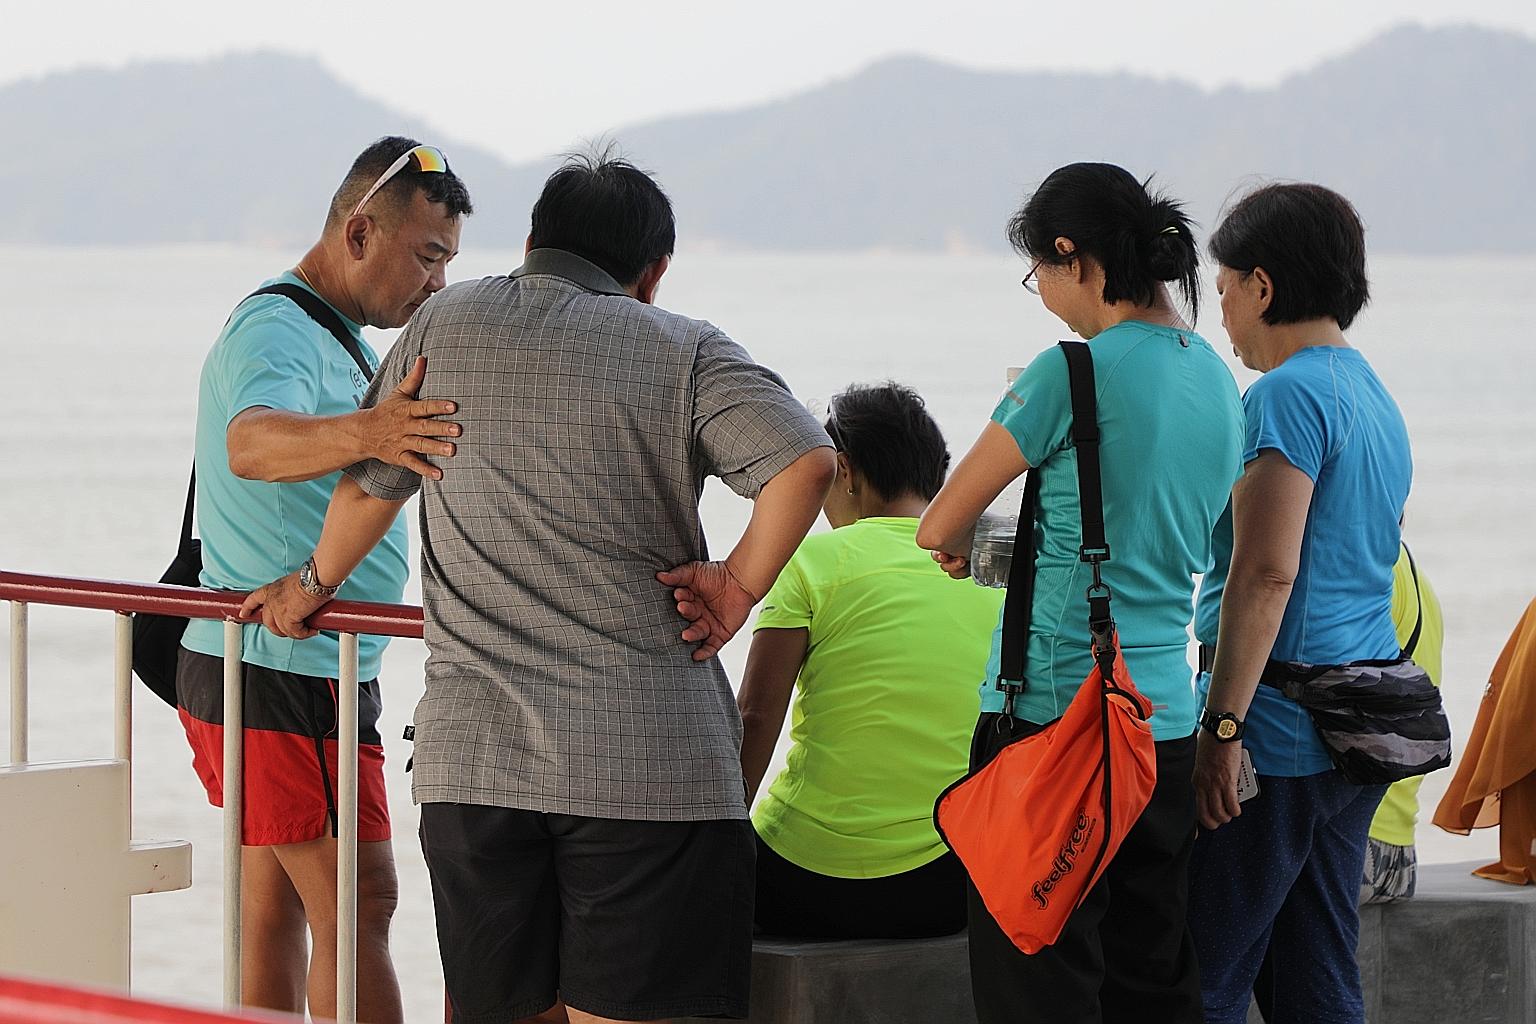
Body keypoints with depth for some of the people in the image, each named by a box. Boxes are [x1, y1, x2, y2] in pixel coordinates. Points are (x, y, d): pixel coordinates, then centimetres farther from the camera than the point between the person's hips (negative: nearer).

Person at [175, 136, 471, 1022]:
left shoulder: (336, 339, 17)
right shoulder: (279, 332, -18)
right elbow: (253, 444, -41)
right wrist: (366, 434, -59)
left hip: (306, 673, 11)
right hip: (281, 678, -11)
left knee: (279, 910, 10)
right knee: (357, 906, -14)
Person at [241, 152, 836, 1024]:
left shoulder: (444, 326, 11)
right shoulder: (686, 351, 3)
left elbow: (369, 488, 21)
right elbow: (806, 461, -13)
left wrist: (312, 590, 39)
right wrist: (740, 586, 0)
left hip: (472, 752, 3)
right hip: (648, 757, -2)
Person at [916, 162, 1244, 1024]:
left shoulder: (1075, 374, -12)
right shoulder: (1218, 379, 9)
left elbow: (940, 528, -4)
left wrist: (958, 544, 18)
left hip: (1057, 712, -8)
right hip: (1166, 720, 8)